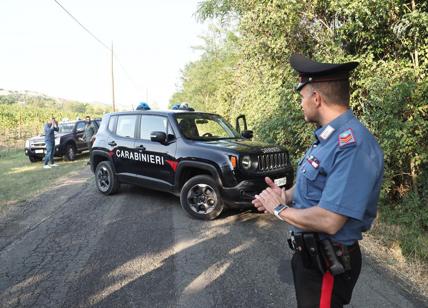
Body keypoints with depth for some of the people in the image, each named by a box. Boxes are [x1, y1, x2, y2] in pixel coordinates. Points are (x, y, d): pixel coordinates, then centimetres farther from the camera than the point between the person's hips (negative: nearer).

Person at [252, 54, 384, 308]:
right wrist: (285, 195, -6)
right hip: (308, 252, 9)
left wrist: (280, 209, -18)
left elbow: (329, 221, -33)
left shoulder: (353, 145, -29)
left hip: (328, 264, -9)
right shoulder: (327, 137, 3)